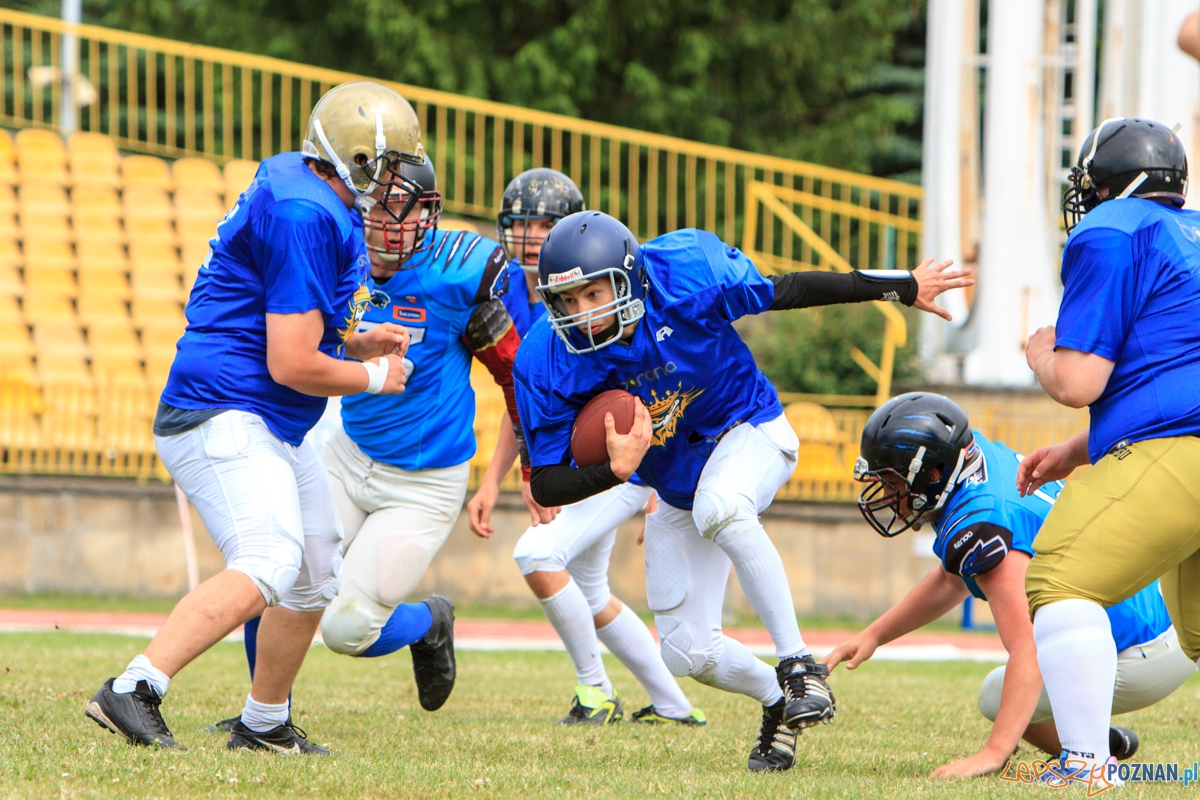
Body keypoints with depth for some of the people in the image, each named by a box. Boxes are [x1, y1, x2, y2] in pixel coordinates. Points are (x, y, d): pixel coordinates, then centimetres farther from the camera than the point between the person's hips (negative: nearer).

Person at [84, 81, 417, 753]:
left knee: (314, 579, 19)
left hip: (276, 431, 11)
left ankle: (265, 724, 33)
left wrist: (355, 343, 16)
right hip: (224, 417, -11)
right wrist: (374, 378, -5)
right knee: (267, 566, -28)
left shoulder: (294, 183, 12)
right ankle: (134, 692, -32)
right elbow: (291, 364, -21)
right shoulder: (305, 219, -20)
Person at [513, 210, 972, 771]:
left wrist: (904, 287, -1)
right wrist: (615, 470, -39)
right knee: (688, 655, -1)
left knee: (716, 508, -39)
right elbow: (546, 486, -18)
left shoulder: (684, 273, -27)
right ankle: (777, 701, 31)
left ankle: (798, 665, -29)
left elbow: (787, 292, -10)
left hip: (747, 430, -4)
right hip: (675, 488, 4)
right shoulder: (547, 363, -22)